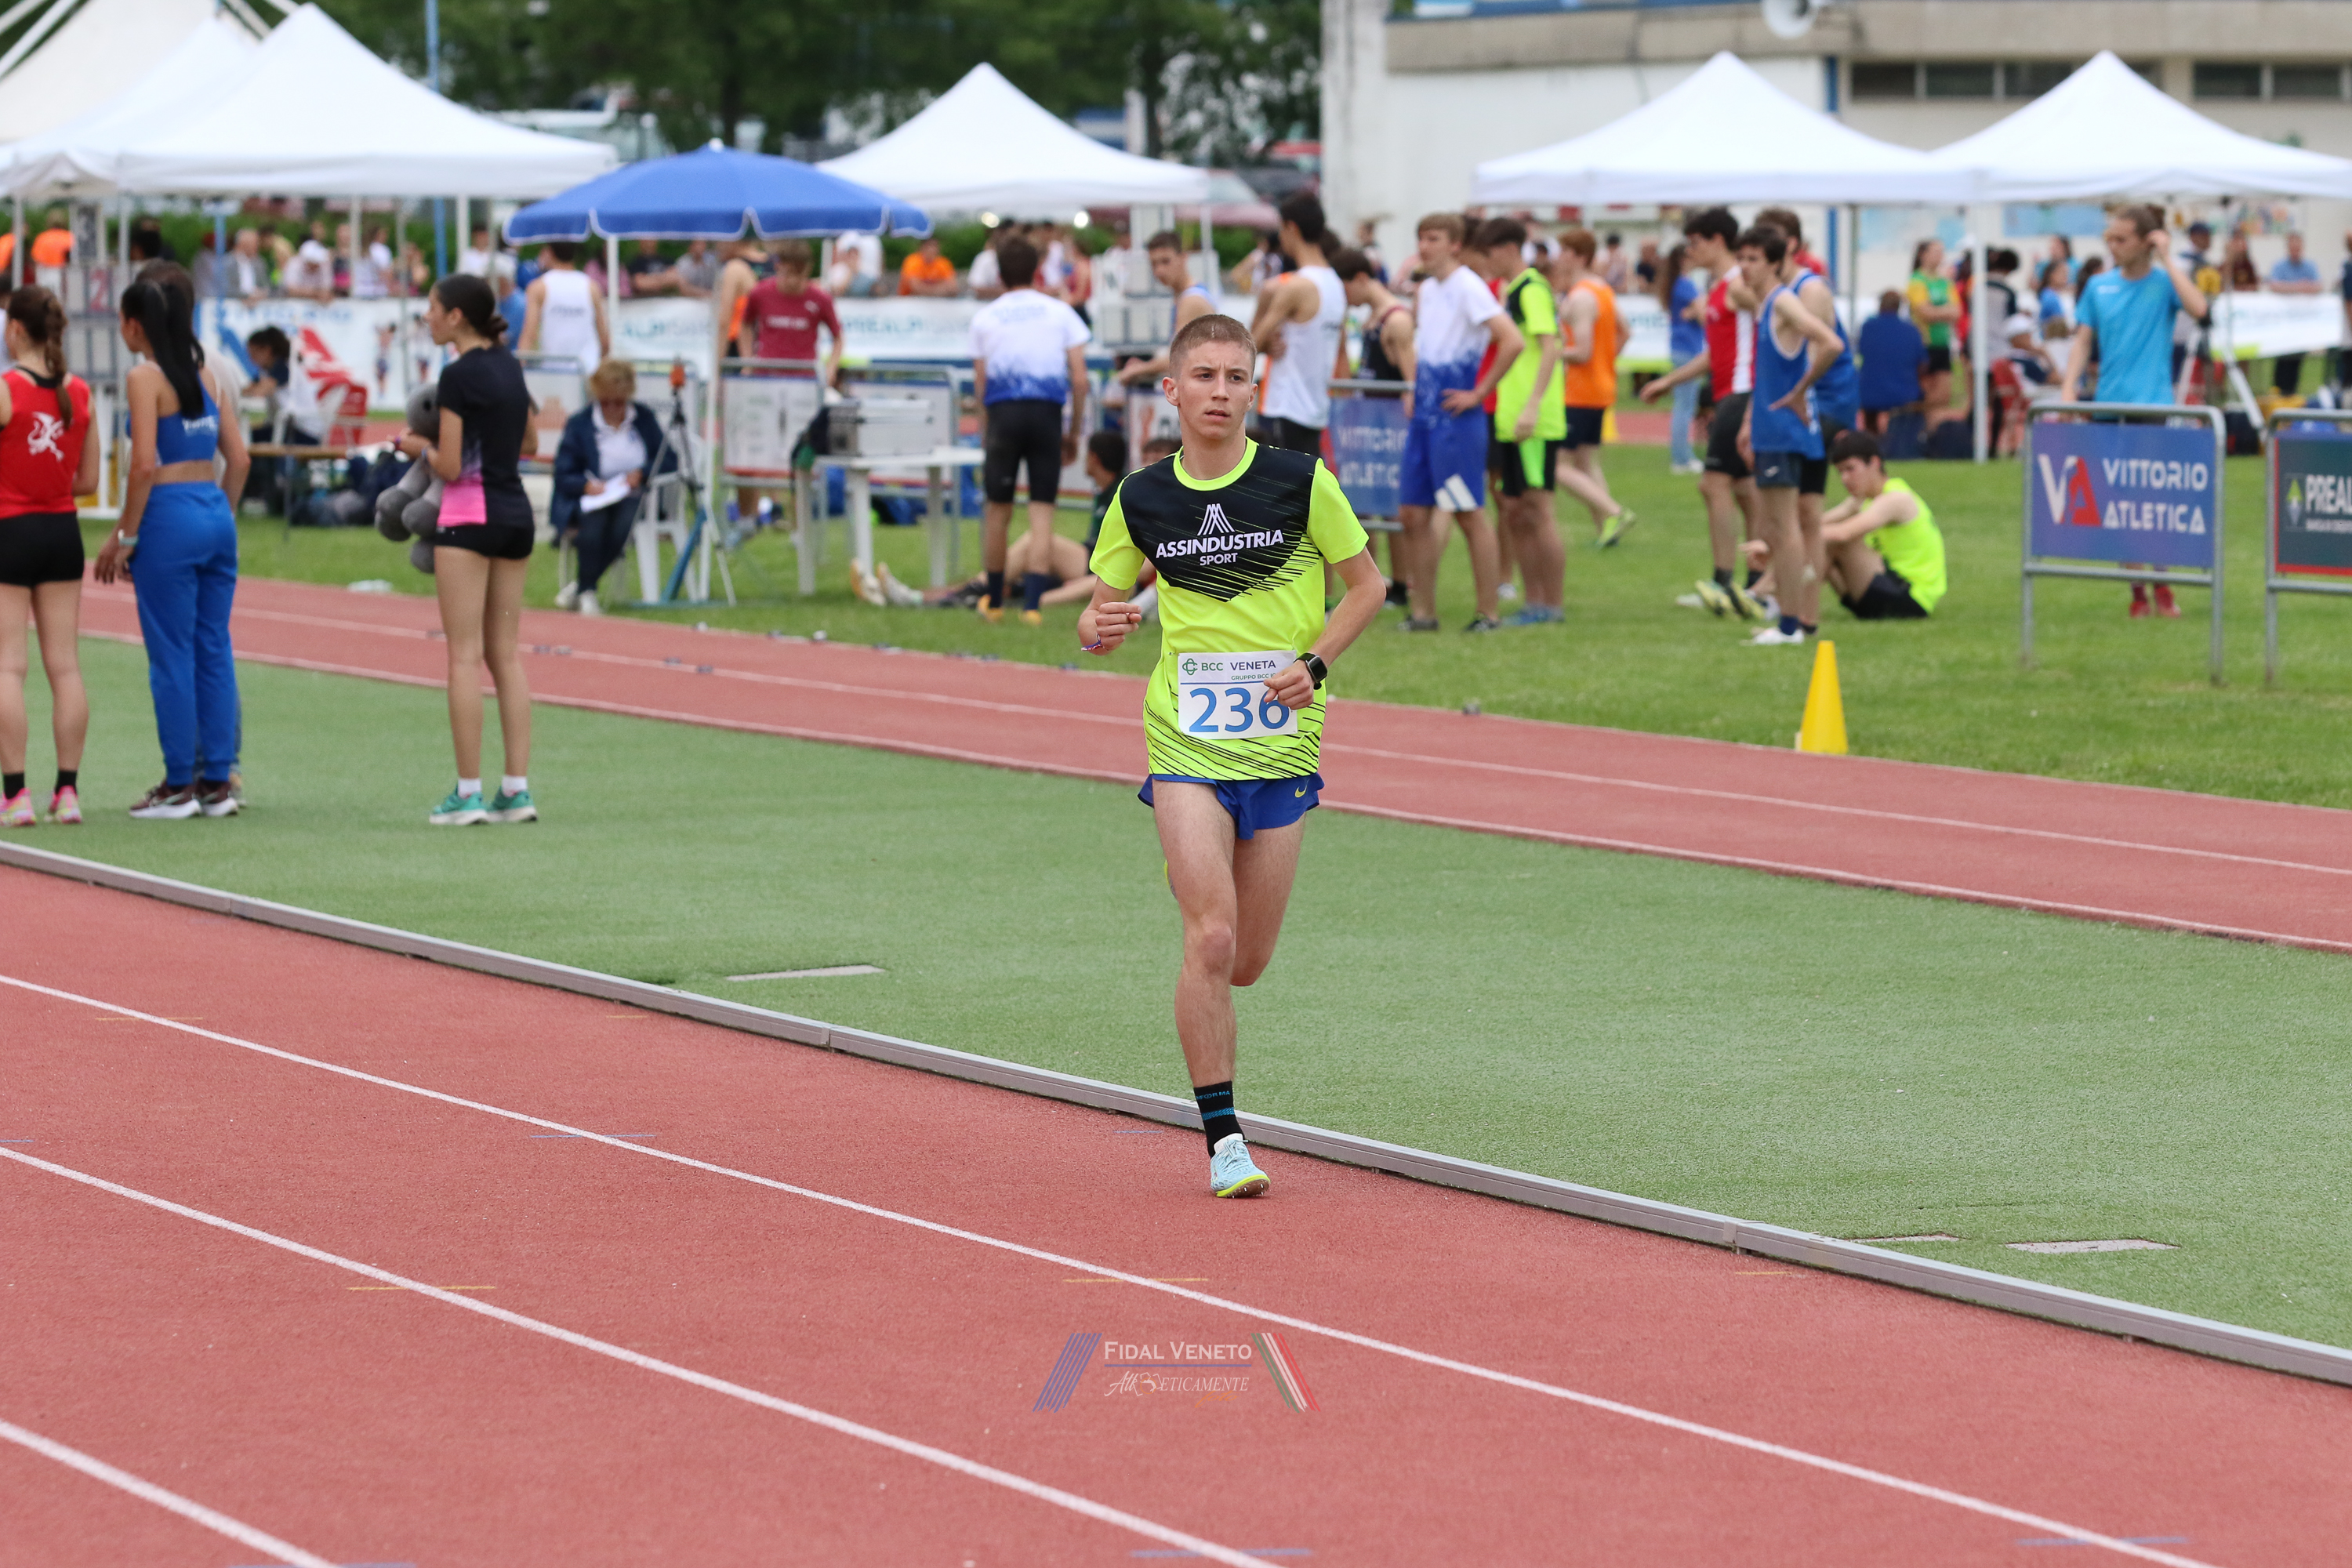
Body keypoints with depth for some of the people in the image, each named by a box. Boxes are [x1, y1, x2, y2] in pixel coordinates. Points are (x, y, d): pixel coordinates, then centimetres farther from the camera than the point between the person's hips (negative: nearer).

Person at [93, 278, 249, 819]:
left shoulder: (145, 378, -9)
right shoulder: (206, 375, 11)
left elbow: (143, 465, -16)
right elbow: (239, 457, 11)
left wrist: (124, 536, -9)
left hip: (169, 517, -7)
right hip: (215, 516, 7)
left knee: (171, 655, -1)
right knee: (214, 649, 9)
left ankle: (179, 785, 2)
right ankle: (218, 781, 11)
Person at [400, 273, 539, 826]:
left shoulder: (459, 375, -13)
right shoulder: (510, 366, 10)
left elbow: (450, 466, -14)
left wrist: (419, 447, 4)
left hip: (470, 515, -8)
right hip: (516, 512, 8)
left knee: (465, 656, -4)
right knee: (505, 654, 9)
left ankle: (469, 792, -5)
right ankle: (518, 789, 6)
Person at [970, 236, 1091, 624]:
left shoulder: (985, 317, 10)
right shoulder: (1060, 312, 9)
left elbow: (979, 384, 8)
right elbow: (1079, 379, 5)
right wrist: (1074, 433, 12)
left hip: (1003, 412, 0)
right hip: (1047, 413, 0)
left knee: (997, 507, 11)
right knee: (1042, 508, 1)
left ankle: (994, 601, 21)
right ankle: (1032, 601, -10)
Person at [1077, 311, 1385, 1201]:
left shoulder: (1301, 482, -4)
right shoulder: (1141, 501, 0)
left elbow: (1365, 585, 6)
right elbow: (1098, 615, 10)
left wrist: (1313, 663, -10)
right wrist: (1099, 628, -15)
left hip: (1281, 747, 1)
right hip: (1185, 744, -1)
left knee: (1245, 962, 7)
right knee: (1211, 939, -16)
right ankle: (1222, 1137, -6)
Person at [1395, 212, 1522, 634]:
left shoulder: (1468, 289, -12)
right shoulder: (1425, 291, 13)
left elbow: (1513, 342, -23)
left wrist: (1478, 393, -17)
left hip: (1456, 420, -8)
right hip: (1423, 417, 8)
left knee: (1470, 516, -4)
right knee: (1412, 514, 6)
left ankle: (1488, 613, 2)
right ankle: (1423, 611, 13)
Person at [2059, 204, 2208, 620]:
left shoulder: (2164, 282, -1)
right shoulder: (2100, 286, 7)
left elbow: (2197, 308, -20)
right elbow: (2083, 341, 9)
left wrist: (2168, 259, -15)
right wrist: (2068, 388, -3)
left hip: (2153, 402, -3)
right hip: (2110, 406, 3)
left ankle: (2162, 588, 7)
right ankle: (2137, 591, 11)